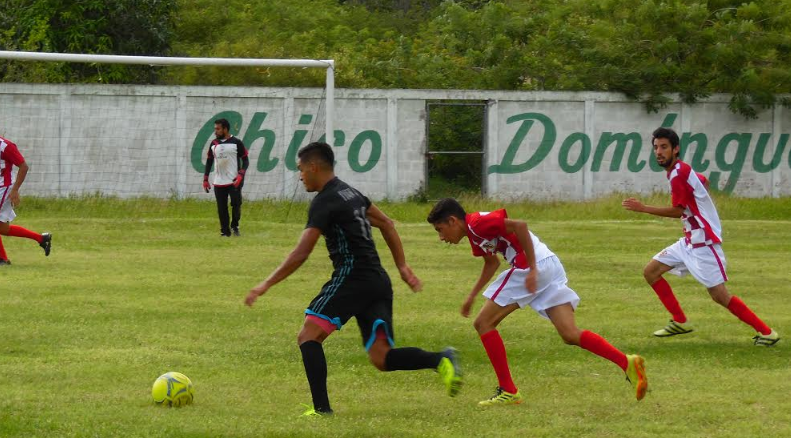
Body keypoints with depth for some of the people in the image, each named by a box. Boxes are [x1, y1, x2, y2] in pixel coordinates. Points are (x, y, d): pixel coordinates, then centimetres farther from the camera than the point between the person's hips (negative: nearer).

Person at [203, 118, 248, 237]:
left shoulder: (236, 143, -3)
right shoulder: (214, 144, 10)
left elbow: (245, 161, -3)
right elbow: (209, 162, 15)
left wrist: (240, 175, -18)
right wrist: (205, 179, 8)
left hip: (234, 181, -4)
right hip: (219, 182, 4)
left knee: (236, 204, -7)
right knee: (221, 208, 1)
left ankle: (234, 226, 14)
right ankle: (225, 231, 8)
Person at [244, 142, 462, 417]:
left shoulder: (324, 202, -8)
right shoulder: (349, 192, 19)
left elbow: (301, 254, -14)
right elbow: (386, 225, 27)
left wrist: (266, 285, -9)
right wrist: (402, 267, 28)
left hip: (352, 278, -9)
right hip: (379, 282, 9)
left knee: (308, 337, -5)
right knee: (382, 358, 2)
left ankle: (321, 407, -14)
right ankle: (440, 361, -17)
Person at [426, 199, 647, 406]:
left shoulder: (477, 223, -8)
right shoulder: (474, 232, 22)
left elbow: (519, 225, -19)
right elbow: (492, 262, 40)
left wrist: (532, 270, -21)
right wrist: (472, 296, 38)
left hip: (534, 264, -10)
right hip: (551, 265, 10)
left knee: (484, 322, 0)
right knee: (571, 335, 2)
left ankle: (508, 391, 1)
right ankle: (628, 363, -10)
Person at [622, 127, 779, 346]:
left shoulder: (678, 174, -17)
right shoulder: (681, 170, 11)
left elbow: (678, 210, -19)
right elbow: (704, 182, 29)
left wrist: (643, 208, -16)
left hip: (703, 242, -10)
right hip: (690, 241, 10)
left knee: (719, 295, -13)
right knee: (650, 272, 10)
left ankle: (766, 332, -6)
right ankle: (680, 322, 15)